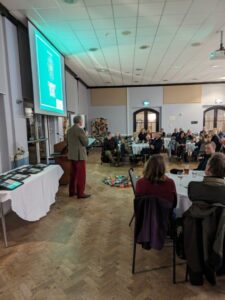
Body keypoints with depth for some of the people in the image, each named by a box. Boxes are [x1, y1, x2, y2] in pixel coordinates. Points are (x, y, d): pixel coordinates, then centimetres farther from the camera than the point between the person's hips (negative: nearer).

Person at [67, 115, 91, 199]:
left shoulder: (69, 130, 9)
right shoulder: (80, 130, -16)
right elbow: (86, 143, -12)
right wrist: (86, 136, 3)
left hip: (72, 155, 8)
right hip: (79, 155, -8)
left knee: (73, 174, 15)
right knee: (81, 175, 0)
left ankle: (72, 191, 24)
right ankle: (80, 193, 6)